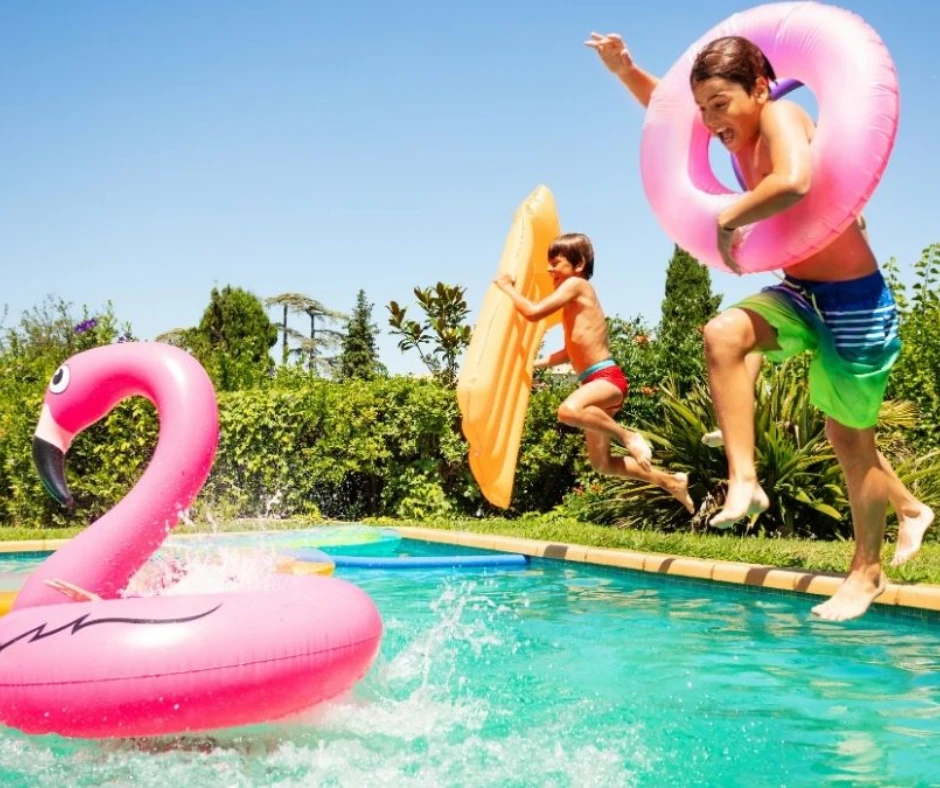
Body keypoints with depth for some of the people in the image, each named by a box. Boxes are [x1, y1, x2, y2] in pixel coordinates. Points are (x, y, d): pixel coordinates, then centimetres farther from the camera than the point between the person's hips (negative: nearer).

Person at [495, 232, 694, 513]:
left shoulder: (576, 285, -7)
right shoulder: (575, 295, 21)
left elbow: (533, 312, -16)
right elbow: (573, 350, 30)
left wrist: (507, 287, -1)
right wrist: (534, 363, 29)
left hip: (607, 378, -10)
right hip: (597, 383, 10)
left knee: (569, 410, -41)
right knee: (601, 464, 15)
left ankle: (627, 436, -19)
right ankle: (671, 482, 26)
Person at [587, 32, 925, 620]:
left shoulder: (780, 117, -21)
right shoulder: (740, 131, 3)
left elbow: (794, 182, -44)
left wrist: (729, 220, -30)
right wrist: (625, 70, 1)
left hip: (855, 299, -8)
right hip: (799, 291, 8)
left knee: (852, 437, 4)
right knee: (723, 334, -21)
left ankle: (868, 570, 22)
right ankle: (744, 480, -17)